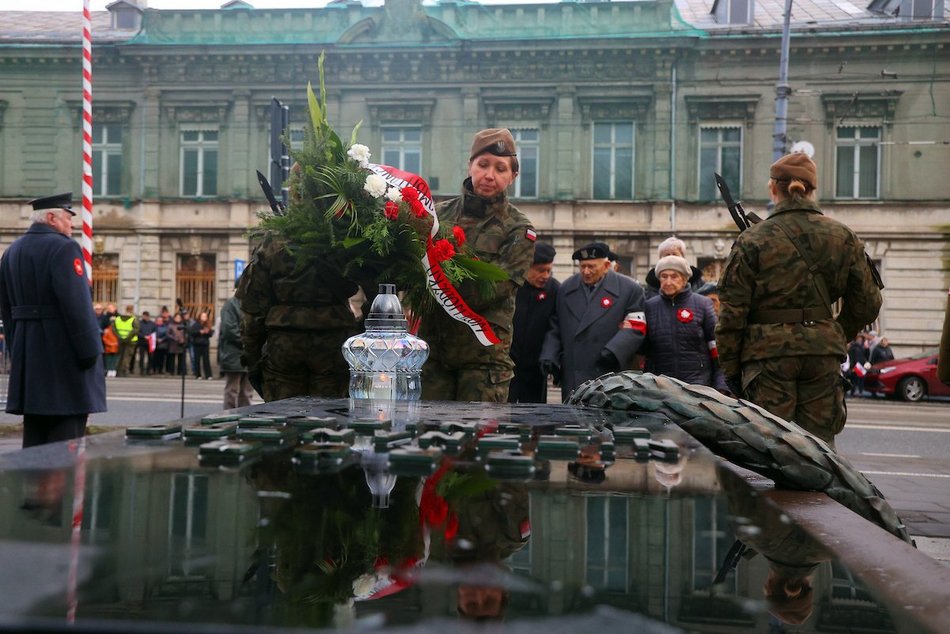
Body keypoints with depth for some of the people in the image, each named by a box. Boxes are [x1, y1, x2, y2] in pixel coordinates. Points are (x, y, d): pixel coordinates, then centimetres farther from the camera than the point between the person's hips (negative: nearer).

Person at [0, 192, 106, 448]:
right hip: (65, 351, -8)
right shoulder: (64, 248, -12)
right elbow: (78, 306, -19)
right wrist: (90, 353, -14)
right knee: (66, 440, -4)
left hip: (27, 353, 8)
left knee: (34, 435, 13)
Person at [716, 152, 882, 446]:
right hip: (824, 355, 3)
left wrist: (730, 368, 3)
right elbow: (867, 302, 11)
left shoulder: (753, 240, -4)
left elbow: (733, 311, -5)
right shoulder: (843, 237, 6)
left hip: (769, 352, -3)